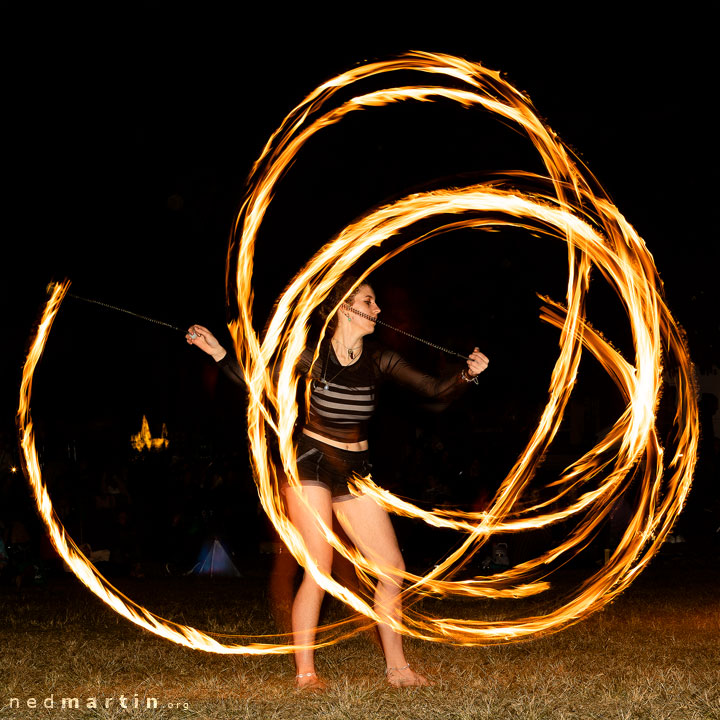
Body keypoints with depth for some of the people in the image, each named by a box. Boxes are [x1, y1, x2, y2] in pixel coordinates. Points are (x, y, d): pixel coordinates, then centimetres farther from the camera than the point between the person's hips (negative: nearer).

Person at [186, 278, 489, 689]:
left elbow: (437, 393, 0)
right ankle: (305, 673, 1)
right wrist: (218, 352, -4)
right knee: (319, 571, -11)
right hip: (311, 465, -4)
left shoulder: (381, 362, 2)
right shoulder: (313, 356, -6)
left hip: (355, 472, 4)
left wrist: (467, 375, -18)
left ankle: (397, 667, 17)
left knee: (393, 568, 2)